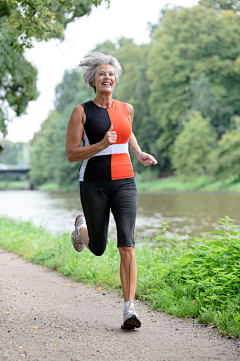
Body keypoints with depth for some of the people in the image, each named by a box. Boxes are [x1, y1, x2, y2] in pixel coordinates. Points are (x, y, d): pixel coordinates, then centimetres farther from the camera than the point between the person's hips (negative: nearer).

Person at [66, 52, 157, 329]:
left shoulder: (126, 109, 8)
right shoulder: (81, 112, -3)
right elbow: (71, 154, -7)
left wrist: (139, 154, 13)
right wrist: (102, 145, -21)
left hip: (124, 183, 2)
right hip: (94, 184, -2)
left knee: (127, 245, -14)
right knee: (98, 249, 11)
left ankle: (130, 309, -12)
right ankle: (82, 227, 47)